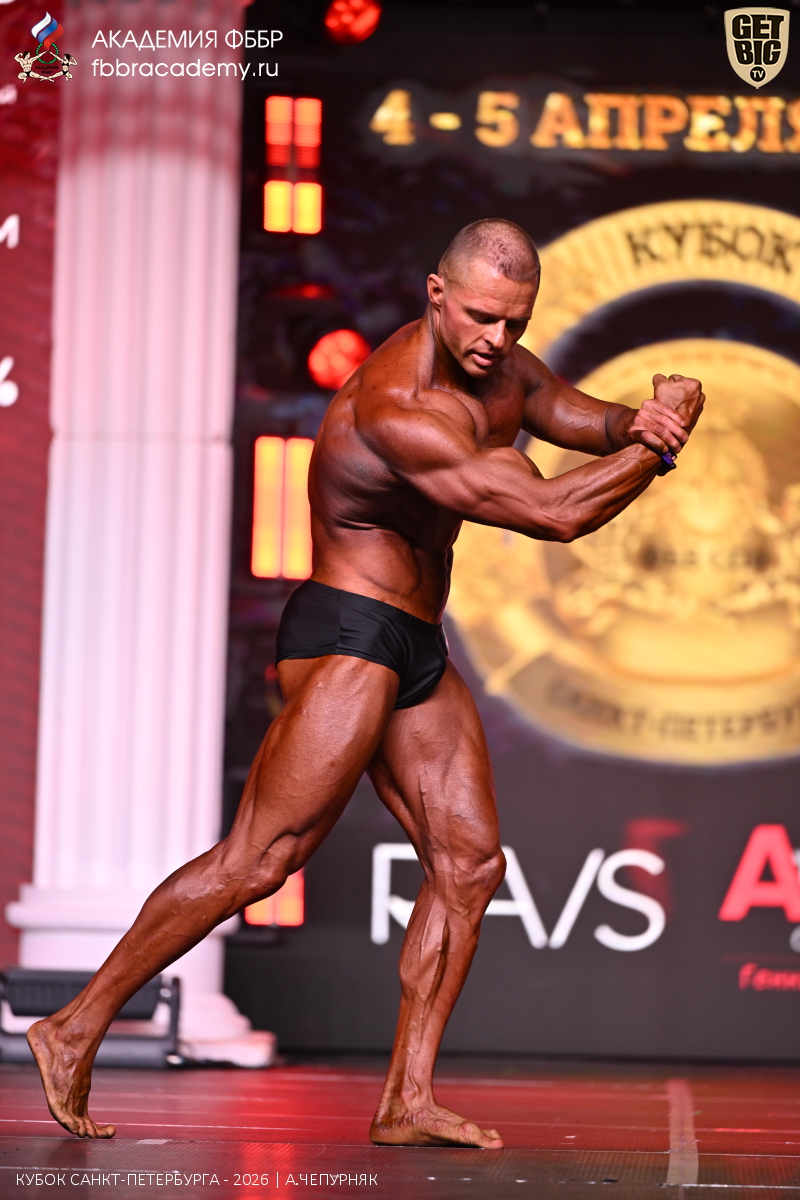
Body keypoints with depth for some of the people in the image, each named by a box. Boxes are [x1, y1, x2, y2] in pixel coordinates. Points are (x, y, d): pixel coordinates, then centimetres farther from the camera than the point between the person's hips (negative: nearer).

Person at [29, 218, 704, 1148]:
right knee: (258, 859, -14)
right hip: (347, 635, -9)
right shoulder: (397, 408, -25)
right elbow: (553, 513, -26)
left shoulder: (502, 371, 6)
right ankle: (76, 1029, -7)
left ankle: (406, 1102, 3)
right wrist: (657, 445, -13)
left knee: (470, 861, 1)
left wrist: (639, 424, -2)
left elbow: (586, 420, 23)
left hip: (416, 650, 9)